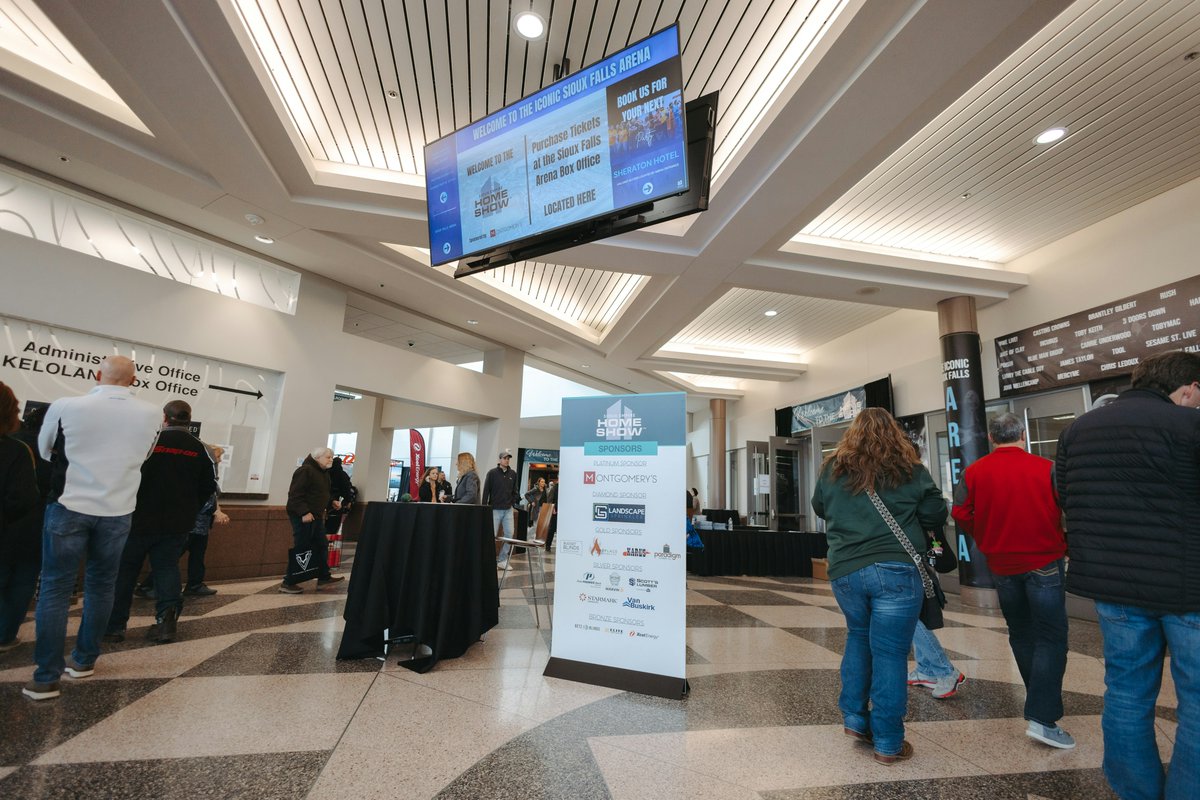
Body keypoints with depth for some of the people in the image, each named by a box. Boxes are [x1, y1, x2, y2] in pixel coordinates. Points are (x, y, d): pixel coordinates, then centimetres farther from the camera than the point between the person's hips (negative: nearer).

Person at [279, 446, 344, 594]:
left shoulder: (323, 473, 15)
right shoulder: (305, 471, -15)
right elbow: (295, 494, -21)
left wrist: (332, 502, 9)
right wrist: (304, 512, -27)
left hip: (316, 516, 10)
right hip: (302, 516, -10)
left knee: (321, 545, 13)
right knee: (301, 548, -4)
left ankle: (324, 577, 22)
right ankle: (288, 583, 7)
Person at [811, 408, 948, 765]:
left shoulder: (832, 469, 5)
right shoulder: (910, 470, -1)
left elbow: (819, 509, 18)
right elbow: (936, 515, 3)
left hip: (844, 571, 3)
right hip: (897, 571, -2)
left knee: (858, 637, 25)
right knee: (889, 653, 5)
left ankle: (854, 717, 26)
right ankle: (888, 742, 16)